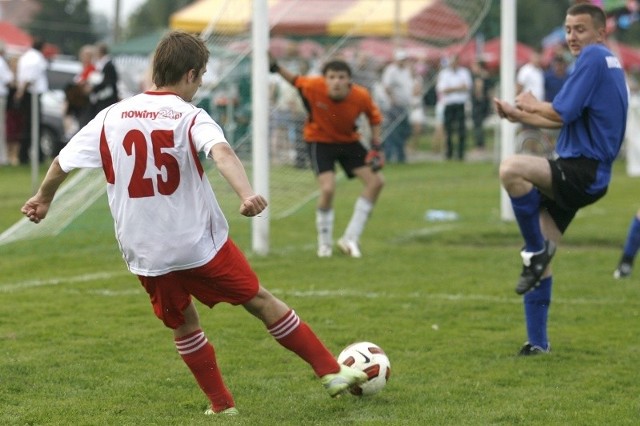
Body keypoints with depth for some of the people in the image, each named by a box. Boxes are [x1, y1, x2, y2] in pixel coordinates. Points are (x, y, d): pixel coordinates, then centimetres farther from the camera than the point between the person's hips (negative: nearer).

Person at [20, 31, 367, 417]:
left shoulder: (111, 117, 2)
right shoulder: (191, 118, -9)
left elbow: (62, 162, 9)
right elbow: (222, 153, -30)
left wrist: (43, 198, 27)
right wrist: (247, 194, -45)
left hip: (145, 253, 3)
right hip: (202, 244, -3)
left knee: (183, 324, 22)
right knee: (262, 302, 10)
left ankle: (222, 404, 24)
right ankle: (332, 373, 14)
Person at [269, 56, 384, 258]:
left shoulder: (361, 96, -25)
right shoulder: (314, 87, -29)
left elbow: (374, 117, -4)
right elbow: (296, 80, -5)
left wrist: (376, 147, -10)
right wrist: (277, 68, -17)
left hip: (348, 140, 3)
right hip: (320, 140, -3)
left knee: (376, 181, -6)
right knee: (328, 188, -22)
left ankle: (350, 239, 5)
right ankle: (325, 243, 3)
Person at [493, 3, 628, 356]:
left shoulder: (594, 57, -11)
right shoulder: (605, 62, 19)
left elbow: (561, 113, -16)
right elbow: (566, 119, 23)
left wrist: (530, 105, 3)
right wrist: (518, 115, 14)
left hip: (582, 172, -11)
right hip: (574, 175, 11)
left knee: (511, 168, -33)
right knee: (539, 255, 10)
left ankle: (537, 251, -17)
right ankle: (537, 341, 15)